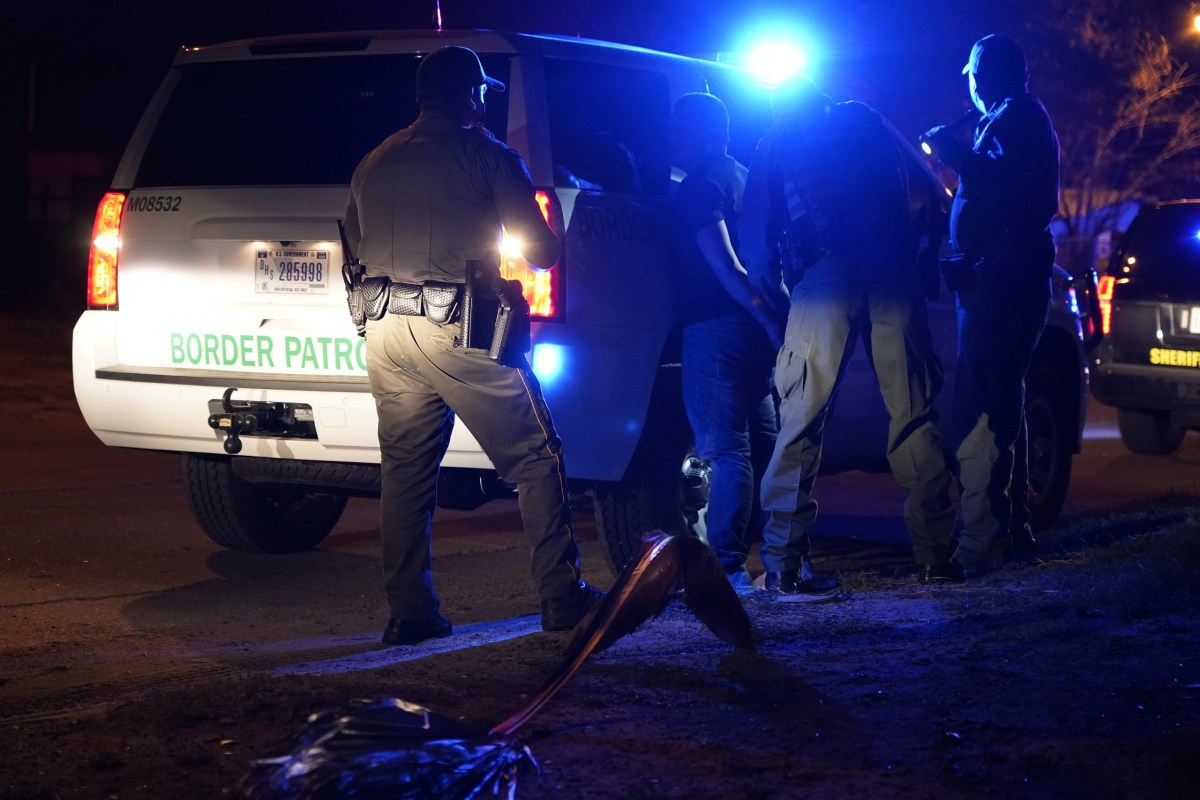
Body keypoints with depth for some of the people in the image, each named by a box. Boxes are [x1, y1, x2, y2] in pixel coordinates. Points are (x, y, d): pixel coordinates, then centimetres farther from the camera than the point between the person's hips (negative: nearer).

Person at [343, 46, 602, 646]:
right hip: (456, 329, -5)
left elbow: (354, 248, 27)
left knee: (405, 470, 11)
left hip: (385, 334, 6)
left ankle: (410, 613, 9)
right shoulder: (487, 156, 0)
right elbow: (541, 252, 0)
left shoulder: (374, 164, 17)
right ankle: (561, 597, 4)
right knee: (535, 460, 4)